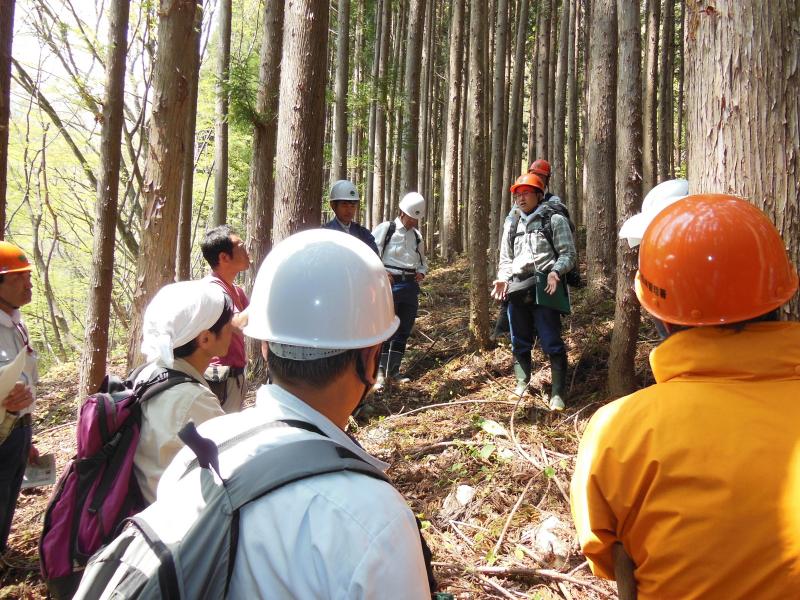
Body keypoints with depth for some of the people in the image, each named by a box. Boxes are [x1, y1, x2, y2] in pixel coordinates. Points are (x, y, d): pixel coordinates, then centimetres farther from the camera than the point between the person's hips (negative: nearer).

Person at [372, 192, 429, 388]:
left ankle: (394, 371, 20)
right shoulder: (385, 229, -3)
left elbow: (422, 259, 26)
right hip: (390, 284, -6)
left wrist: (422, 272, 6)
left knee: (403, 331, 10)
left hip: (411, 286, 6)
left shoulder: (417, 235, 15)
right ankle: (380, 372, -2)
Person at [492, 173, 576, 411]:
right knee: (519, 342, 13)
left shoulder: (555, 220, 3)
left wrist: (555, 271, -20)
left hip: (545, 288, -5)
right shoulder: (511, 224, 17)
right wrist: (502, 279, 1)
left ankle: (558, 392, 5)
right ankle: (522, 383, 29)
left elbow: (568, 254, -1)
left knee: (552, 343, -5)